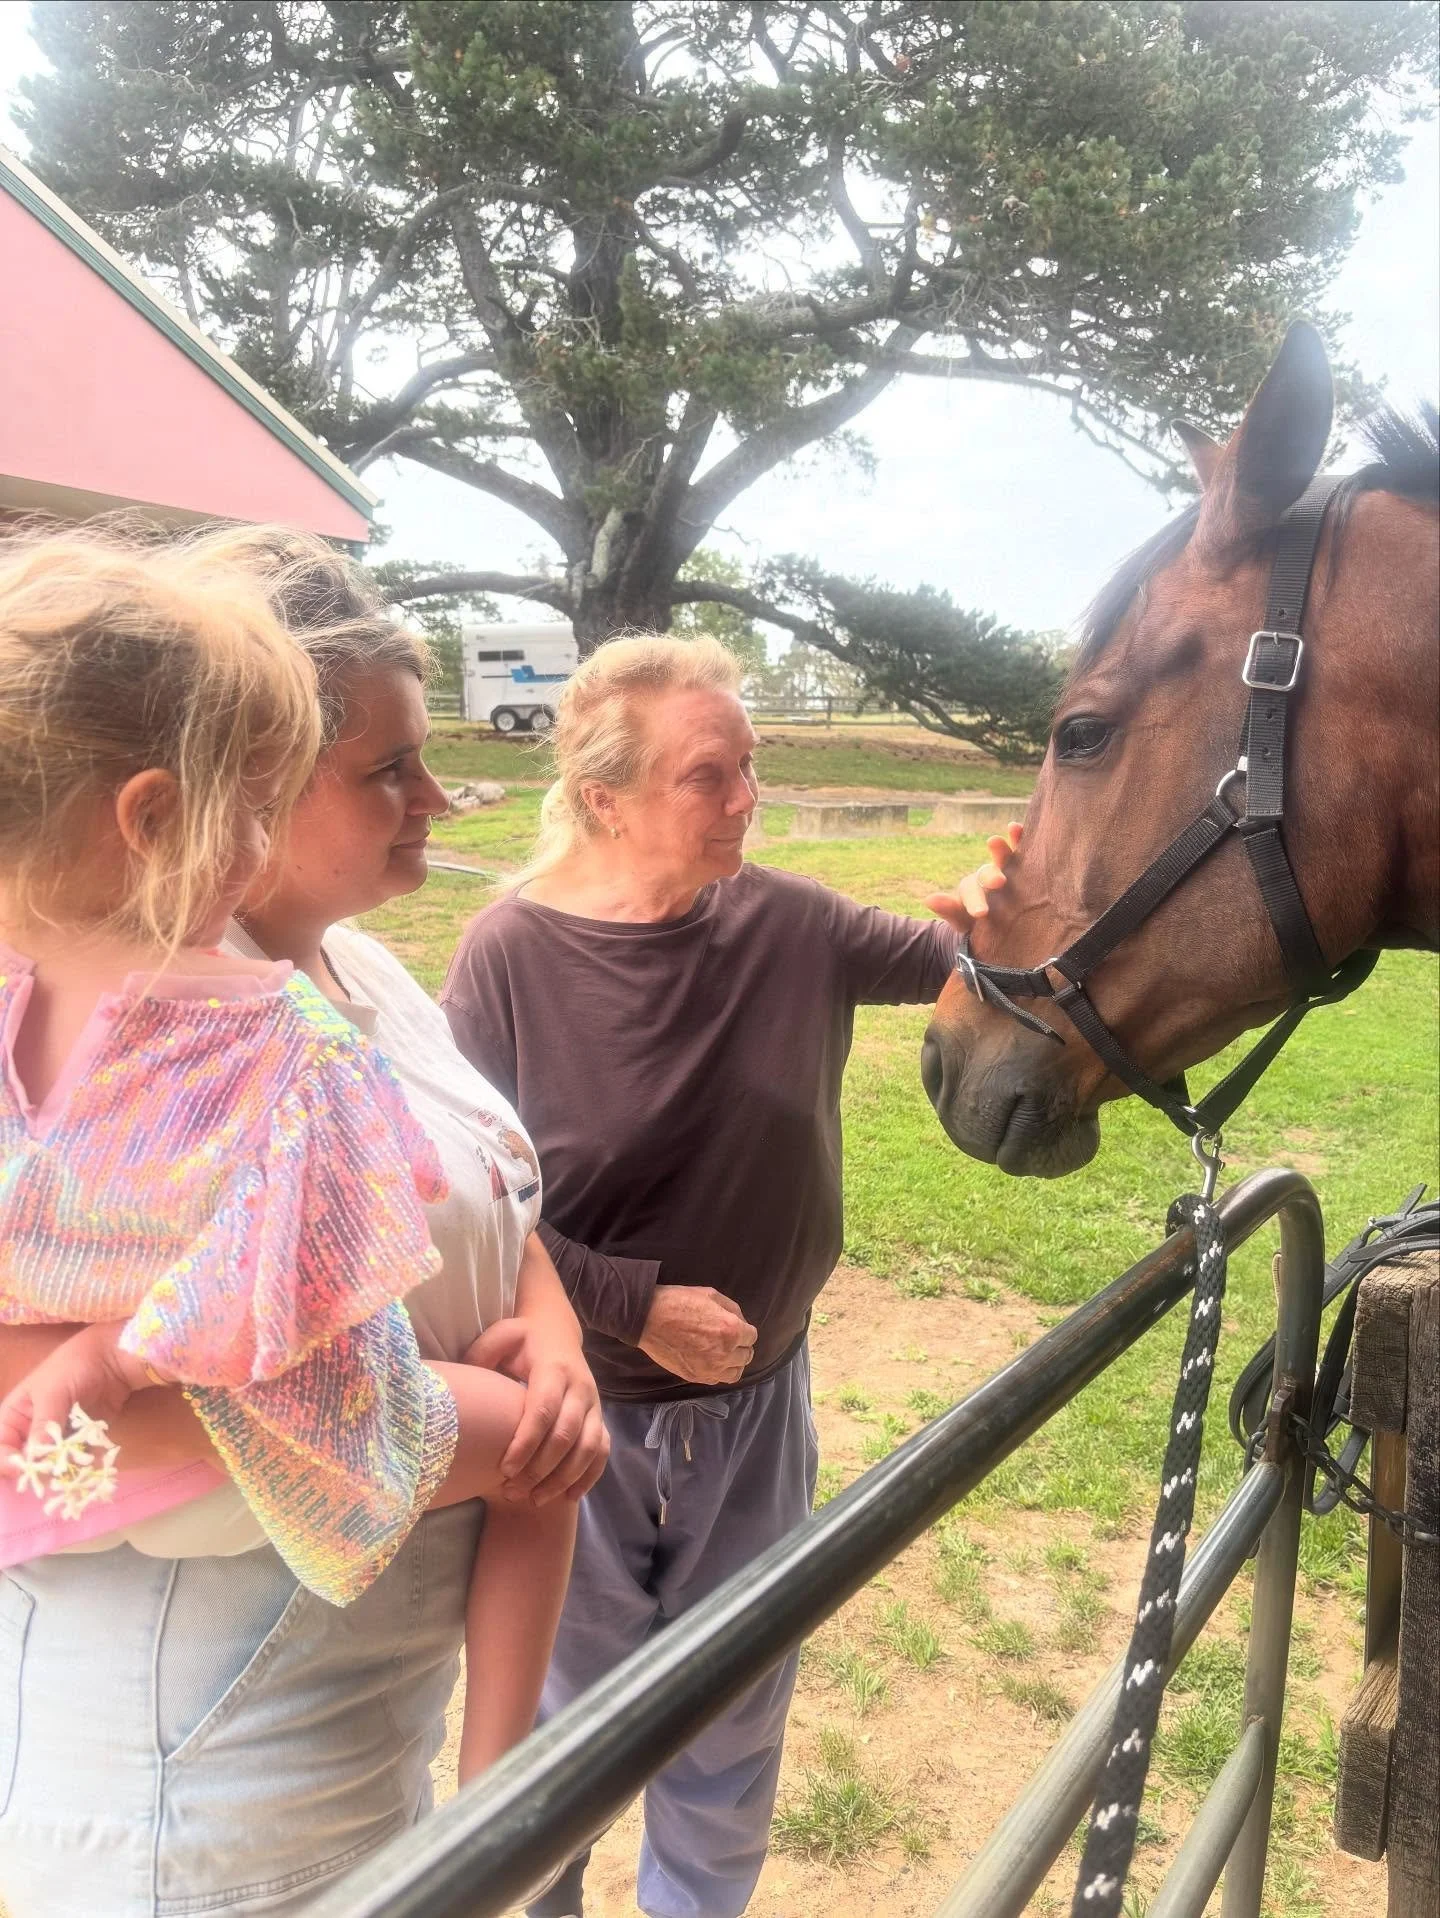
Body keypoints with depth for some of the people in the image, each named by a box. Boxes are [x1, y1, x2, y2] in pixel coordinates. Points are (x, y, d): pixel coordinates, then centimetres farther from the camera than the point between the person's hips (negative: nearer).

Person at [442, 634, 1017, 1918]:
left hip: (757, 1405, 3)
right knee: (568, 1718, 22)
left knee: (737, 1723, 24)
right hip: (580, 1416, -3)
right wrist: (636, 1306, -20)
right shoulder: (511, 958, -19)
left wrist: (993, 911, -23)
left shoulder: (786, 922, -10)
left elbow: (943, 965, 0)